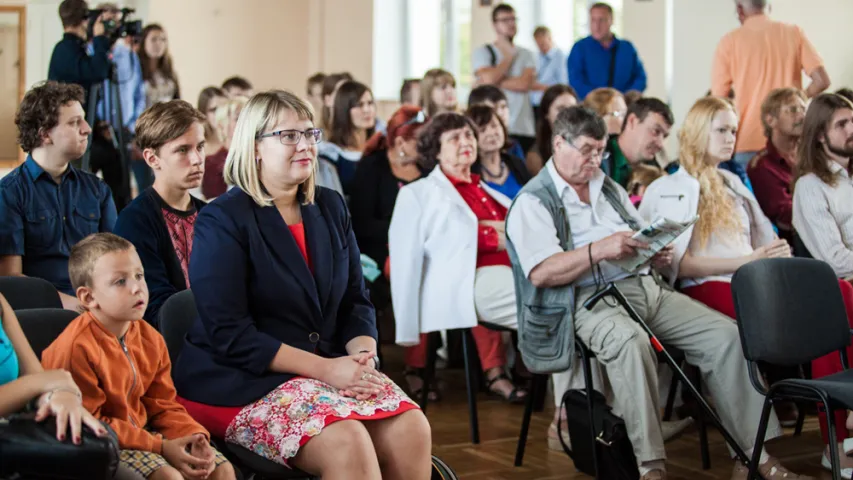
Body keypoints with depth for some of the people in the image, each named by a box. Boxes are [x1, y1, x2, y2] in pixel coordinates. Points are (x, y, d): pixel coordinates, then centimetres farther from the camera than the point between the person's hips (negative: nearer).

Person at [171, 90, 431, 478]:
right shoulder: (223, 221, -7)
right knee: (347, 442, -31)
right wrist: (324, 369, -20)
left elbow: (356, 300, 14)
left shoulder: (330, 207, 12)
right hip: (243, 381, -6)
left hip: (331, 367, 6)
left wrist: (363, 356, -9)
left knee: (411, 428, -21)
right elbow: (229, 334, -15)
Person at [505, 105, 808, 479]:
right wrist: (599, 249, -21)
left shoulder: (609, 189, 26)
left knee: (725, 334, -12)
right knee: (630, 341, -40)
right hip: (591, 298, -7)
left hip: (646, 287, 7)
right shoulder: (533, 202, 2)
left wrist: (658, 255, 2)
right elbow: (541, 273, -12)